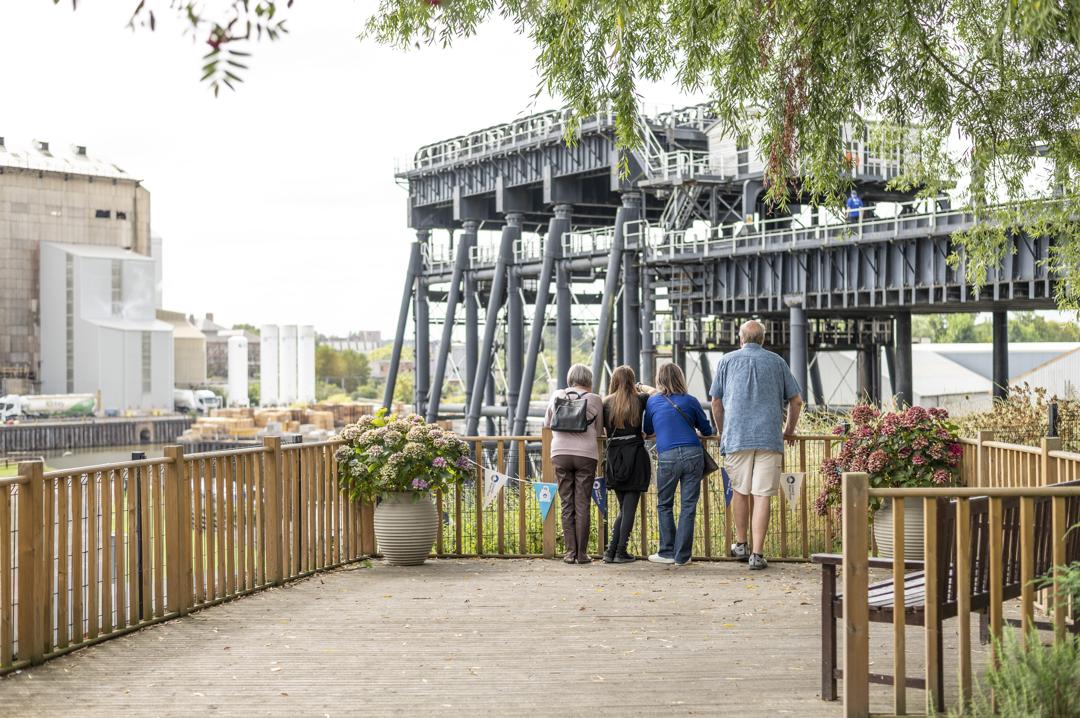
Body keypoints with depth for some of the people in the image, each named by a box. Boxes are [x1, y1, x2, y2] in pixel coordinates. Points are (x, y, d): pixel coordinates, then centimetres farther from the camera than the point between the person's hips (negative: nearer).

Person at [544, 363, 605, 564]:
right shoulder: (594, 399, 1)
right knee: (583, 505, 2)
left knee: (567, 504, 7)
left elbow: (547, 423, 18)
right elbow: (598, 430, 8)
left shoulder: (557, 396, 7)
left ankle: (570, 552, 6)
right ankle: (582, 553, 3)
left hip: (560, 453, 2)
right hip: (586, 454, -2)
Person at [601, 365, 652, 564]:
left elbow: (605, 430, 8)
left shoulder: (607, 402, 3)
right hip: (635, 453, -3)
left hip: (614, 456, 3)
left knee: (623, 507, 14)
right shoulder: (640, 399, -1)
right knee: (630, 506, 2)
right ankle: (621, 551, -1)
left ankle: (611, 551, 7)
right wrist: (641, 388, 33)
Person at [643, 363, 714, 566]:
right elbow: (707, 430, 19)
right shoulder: (690, 401, 10)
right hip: (693, 455, 0)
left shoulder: (652, 401, 11)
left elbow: (647, 430, 25)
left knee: (664, 505, 14)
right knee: (688, 506, 4)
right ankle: (682, 555, 5)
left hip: (667, 457, 0)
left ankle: (668, 552, 14)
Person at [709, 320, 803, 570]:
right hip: (769, 437, 0)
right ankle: (757, 554, -4)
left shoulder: (727, 361, 9)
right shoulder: (776, 362, 11)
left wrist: (722, 432, 23)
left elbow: (716, 402, 10)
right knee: (762, 495, -2)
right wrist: (789, 431, 26)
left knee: (740, 491, 15)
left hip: (736, 437, 0)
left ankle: (741, 544, 23)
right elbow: (796, 401, 13)